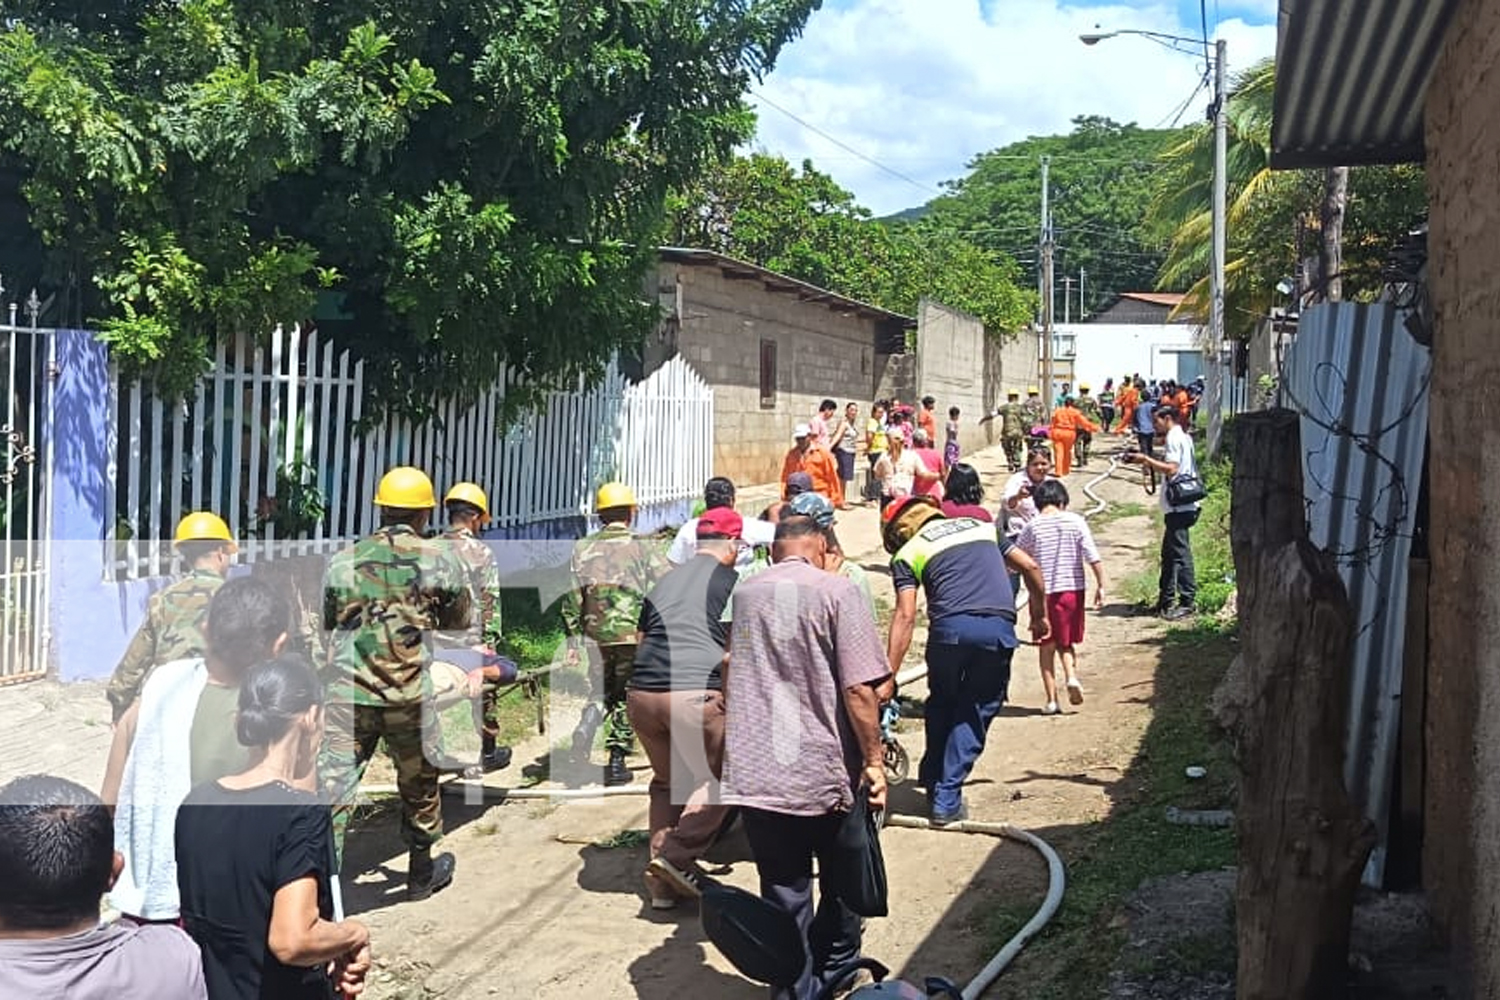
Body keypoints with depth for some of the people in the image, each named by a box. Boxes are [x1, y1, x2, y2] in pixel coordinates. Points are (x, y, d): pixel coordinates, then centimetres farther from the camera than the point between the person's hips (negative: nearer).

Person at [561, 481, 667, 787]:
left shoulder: (582, 548, 6)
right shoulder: (641, 547, -2)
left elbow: (572, 598, 5)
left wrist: (573, 640, 10)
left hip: (596, 636, 3)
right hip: (633, 635, -3)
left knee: (602, 691, 21)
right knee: (626, 696, 8)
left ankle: (586, 727, -4)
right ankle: (617, 760, 10)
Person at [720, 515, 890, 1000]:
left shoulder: (744, 593, 8)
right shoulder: (837, 592, -9)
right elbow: (859, 689, -16)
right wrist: (874, 759, -6)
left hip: (755, 774, 3)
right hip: (825, 773, -3)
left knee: (783, 896, 10)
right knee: (841, 887, 19)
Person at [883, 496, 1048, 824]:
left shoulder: (908, 552, 14)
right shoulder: (981, 526, 27)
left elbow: (906, 616, 2)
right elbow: (1029, 567, 24)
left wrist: (888, 677, -1)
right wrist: (1039, 616, 36)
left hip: (949, 627, -2)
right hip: (999, 628, 2)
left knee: (941, 705, 23)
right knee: (976, 712, 12)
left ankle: (931, 783, 32)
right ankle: (946, 800, 11)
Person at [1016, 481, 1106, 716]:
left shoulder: (1032, 526, -4)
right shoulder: (1075, 521, -2)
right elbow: (1093, 558, -7)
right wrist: (1100, 585, 0)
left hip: (1042, 592, -1)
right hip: (1072, 589, 1)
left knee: (1047, 646, 10)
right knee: (1067, 641, 18)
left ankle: (1052, 700, 7)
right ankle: (1071, 676, -9)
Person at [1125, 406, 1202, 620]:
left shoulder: (1173, 438, -12)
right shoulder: (1183, 437, 20)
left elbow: (1172, 468, -22)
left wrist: (1146, 459, -15)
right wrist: (1149, 463, 15)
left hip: (1179, 507, -11)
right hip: (1178, 506, 11)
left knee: (1180, 553, -8)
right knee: (1169, 553, 16)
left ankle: (1187, 602, -6)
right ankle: (1165, 599, 23)